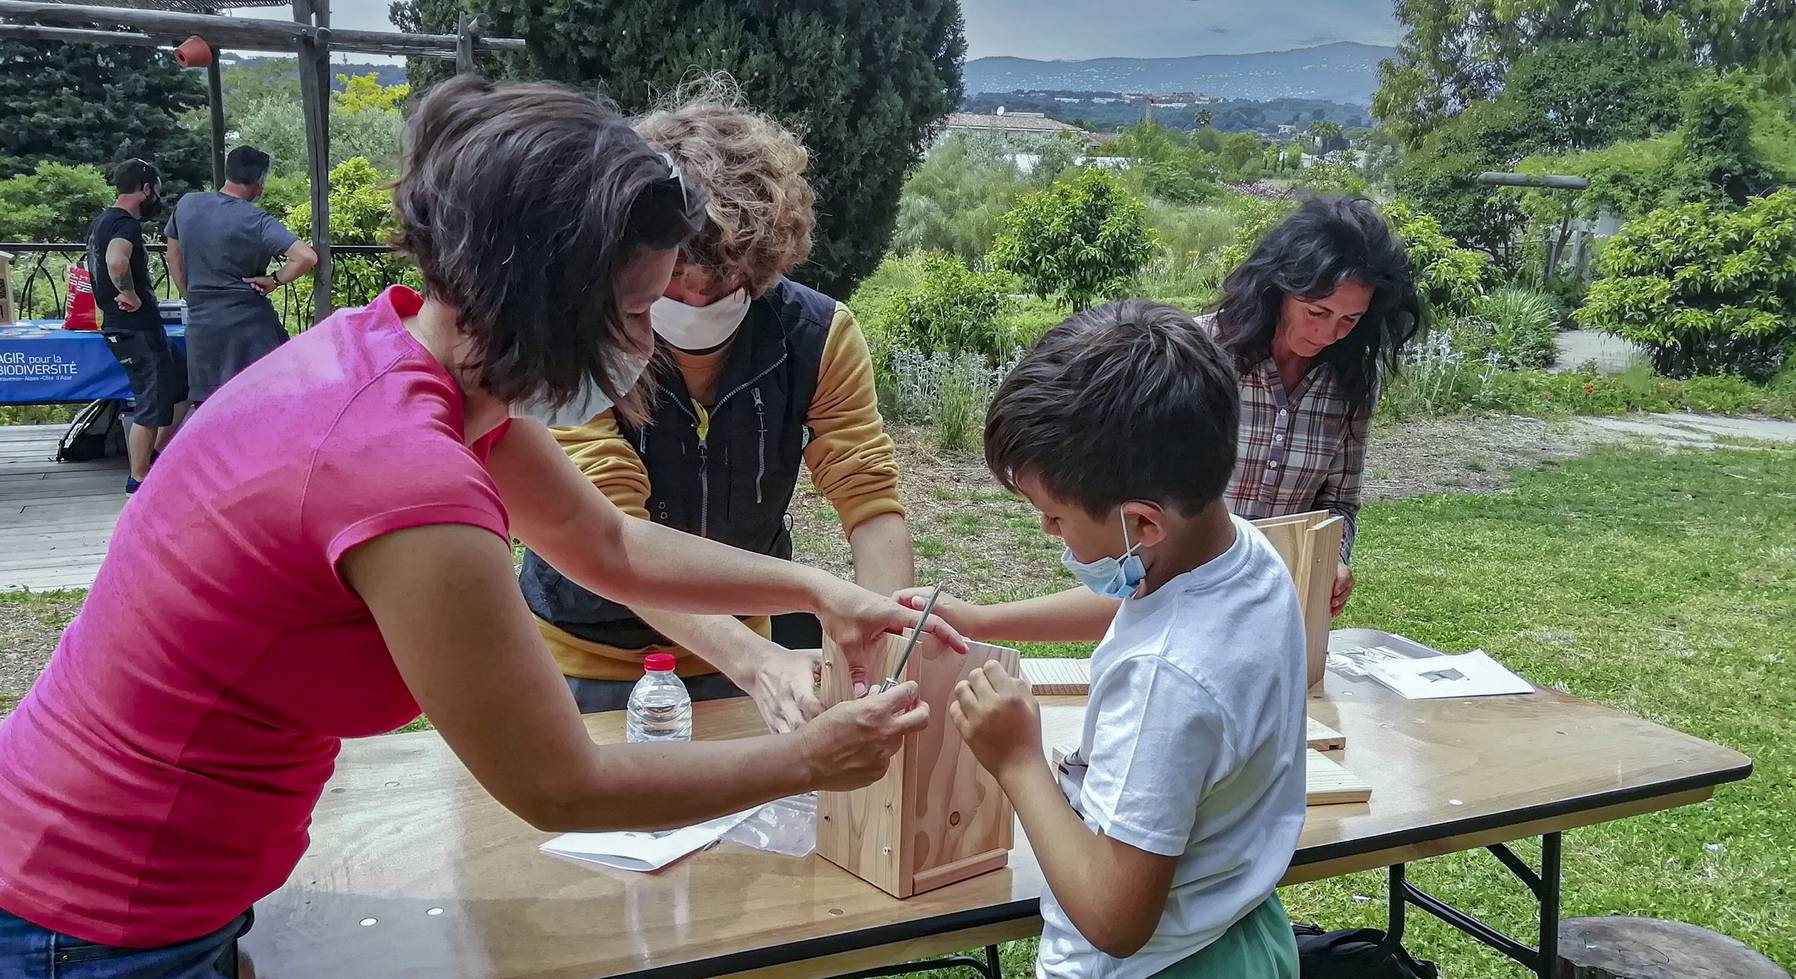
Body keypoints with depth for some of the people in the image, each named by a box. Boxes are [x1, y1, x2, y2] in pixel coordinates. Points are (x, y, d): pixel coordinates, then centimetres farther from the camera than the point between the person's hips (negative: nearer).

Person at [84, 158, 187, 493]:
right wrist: (130, 295, -24)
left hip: (119, 325, 10)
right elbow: (116, 262, -39)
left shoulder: (101, 220, 13)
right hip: (136, 328, -10)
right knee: (153, 402, -1)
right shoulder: (127, 223, -18)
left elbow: (104, 263, 30)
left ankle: (158, 453, 27)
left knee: (179, 388, 19)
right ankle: (139, 478, 7)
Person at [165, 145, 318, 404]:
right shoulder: (257, 222, -14)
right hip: (250, 324, -5)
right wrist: (274, 280, -10)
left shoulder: (187, 205, 2)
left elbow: (174, 258, 14)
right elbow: (307, 256, -25)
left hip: (202, 325, 5)